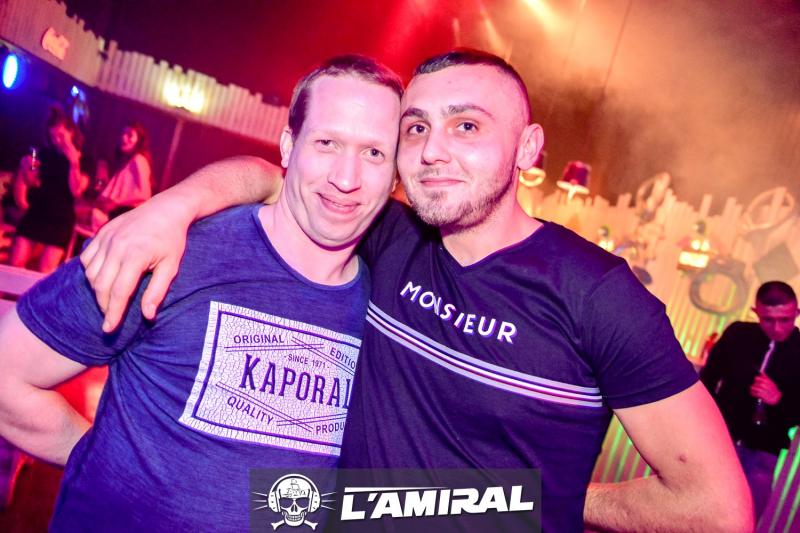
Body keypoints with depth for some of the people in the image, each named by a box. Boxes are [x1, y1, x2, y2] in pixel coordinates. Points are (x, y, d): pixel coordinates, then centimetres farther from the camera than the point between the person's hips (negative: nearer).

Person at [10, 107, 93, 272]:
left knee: (44, 273, -8)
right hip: (34, 215, 4)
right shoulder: (44, 154, 10)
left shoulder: (84, 160, 1)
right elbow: (30, 181, 14)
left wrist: (74, 162, -18)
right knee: (14, 264, -4)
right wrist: (25, 167, -6)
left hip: (61, 221, -3)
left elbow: (76, 190, -11)